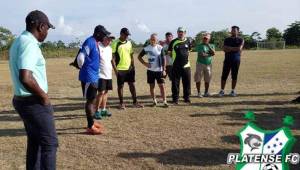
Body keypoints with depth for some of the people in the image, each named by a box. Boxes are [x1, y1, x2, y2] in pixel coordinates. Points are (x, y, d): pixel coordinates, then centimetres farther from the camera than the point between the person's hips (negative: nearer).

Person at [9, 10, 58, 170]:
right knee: (50, 143, -2)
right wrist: (44, 96, -17)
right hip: (34, 102, -10)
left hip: (23, 100, 10)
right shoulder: (29, 43, -19)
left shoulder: (18, 41, 12)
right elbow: (25, 78, -31)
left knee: (34, 142, 18)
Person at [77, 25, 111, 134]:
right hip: (88, 77, -9)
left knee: (93, 100, 15)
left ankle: (92, 122, 26)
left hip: (94, 76, 9)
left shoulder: (96, 43, 13)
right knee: (90, 100, -5)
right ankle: (90, 127, 2)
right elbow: (80, 58, -23)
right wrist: (84, 70, -8)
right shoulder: (89, 42, -16)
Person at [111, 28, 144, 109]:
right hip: (120, 69, -5)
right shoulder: (115, 43, -6)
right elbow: (112, 57, -9)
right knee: (120, 86, 4)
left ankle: (135, 102, 16)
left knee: (132, 85, 7)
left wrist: (133, 66, 10)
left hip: (129, 68, 5)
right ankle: (121, 103, 14)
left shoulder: (129, 43, 11)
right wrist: (115, 69, -14)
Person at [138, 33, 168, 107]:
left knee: (162, 86, -4)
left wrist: (164, 69, -6)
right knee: (152, 86, 7)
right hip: (150, 70, 2)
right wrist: (144, 63, -4)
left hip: (159, 70, -1)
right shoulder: (146, 48, -1)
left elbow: (163, 59, -1)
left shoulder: (160, 48, -2)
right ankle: (154, 101, 19)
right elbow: (139, 56, 9)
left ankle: (164, 101, 1)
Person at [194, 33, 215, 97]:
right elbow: (201, 54, -14)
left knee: (207, 80, 7)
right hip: (200, 63, -3)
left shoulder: (211, 46, 12)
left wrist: (208, 46, -14)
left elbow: (213, 53, -7)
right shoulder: (199, 45, 0)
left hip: (208, 64, 4)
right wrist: (209, 54, -6)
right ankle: (199, 92, 5)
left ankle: (206, 92, 17)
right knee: (198, 79, -3)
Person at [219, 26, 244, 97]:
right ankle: (222, 90, 6)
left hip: (236, 60, -1)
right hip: (227, 59, 1)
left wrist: (230, 48, -8)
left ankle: (233, 91, 12)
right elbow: (224, 49, -2)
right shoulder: (227, 39, 11)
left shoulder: (240, 40, 5)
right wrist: (235, 49, -12)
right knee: (224, 75, -1)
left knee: (234, 76, 3)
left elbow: (239, 49, -11)